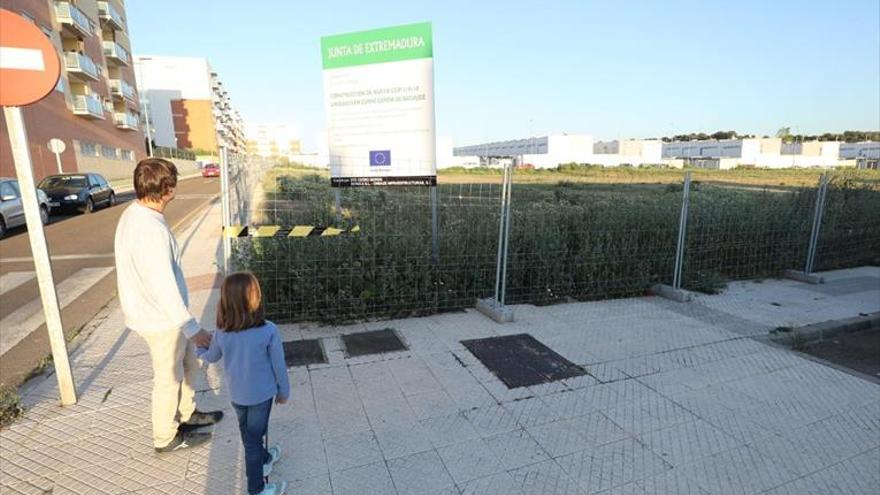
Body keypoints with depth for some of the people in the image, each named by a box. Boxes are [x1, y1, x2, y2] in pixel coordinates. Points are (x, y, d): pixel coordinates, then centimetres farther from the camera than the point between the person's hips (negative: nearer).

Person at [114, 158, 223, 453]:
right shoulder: (152, 230, -30)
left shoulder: (132, 215, 1)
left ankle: (186, 414, 45)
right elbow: (164, 288, -28)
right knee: (170, 378, 12)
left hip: (155, 313, 9)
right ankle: (166, 437, 33)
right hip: (161, 319, -9)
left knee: (188, 365, 25)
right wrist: (192, 328, -19)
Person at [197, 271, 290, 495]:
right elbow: (279, 366, -16)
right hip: (261, 394, -3)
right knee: (254, 437, 13)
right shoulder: (269, 331, -28)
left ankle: (264, 459, 52)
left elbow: (211, 357, 5)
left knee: (248, 432, 26)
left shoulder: (221, 334, -18)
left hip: (236, 394, 4)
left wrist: (198, 348, 28)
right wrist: (284, 391, 1)